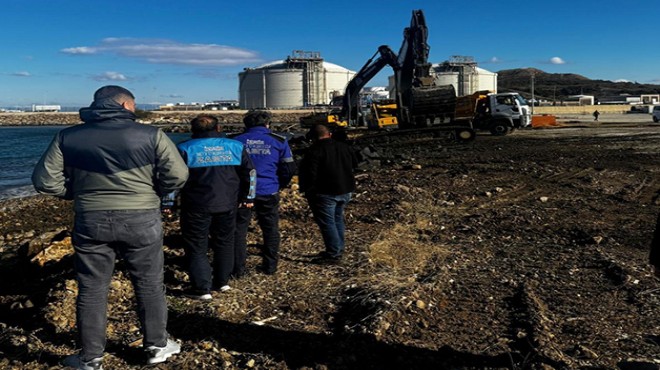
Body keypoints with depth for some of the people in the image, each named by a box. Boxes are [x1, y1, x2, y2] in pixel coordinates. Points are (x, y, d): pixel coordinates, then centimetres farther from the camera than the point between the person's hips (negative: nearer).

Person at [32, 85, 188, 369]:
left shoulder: (67, 137, 2)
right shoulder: (150, 134, -6)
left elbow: (45, 181, 0)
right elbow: (177, 175, -9)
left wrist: (79, 194, 14)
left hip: (91, 222, 2)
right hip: (141, 220, -1)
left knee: (91, 290, 14)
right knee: (149, 286, 14)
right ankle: (157, 346, 27)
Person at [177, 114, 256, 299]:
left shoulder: (186, 149, -3)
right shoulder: (236, 146, 5)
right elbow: (250, 173, 9)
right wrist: (248, 197, 20)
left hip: (196, 206, -3)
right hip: (227, 205, 3)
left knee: (196, 247, 6)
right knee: (224, 243, 18)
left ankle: (202, 289, 6)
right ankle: (222, 281, 27)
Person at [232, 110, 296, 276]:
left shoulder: (237, 140, 4)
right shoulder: (278, 141, 2)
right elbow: (290, 169, 2)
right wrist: (278, 186, 16)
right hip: (269, 192, 0)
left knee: (239, 229, 9)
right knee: (270, 230, 13)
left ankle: (238, 269, 11)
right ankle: (270, 266, 20)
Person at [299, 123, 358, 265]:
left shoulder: (315, 151, -14)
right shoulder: (344, 147, 7)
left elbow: (310, 174, -18)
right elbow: (354, 164, 19)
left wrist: (307, 191, -6)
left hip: (325, 193, -7)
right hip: (345, 191, 7)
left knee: (327, 222, 0)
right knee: (338, 219, 20)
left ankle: (333, 254, 2)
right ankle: (338, 249, 28)